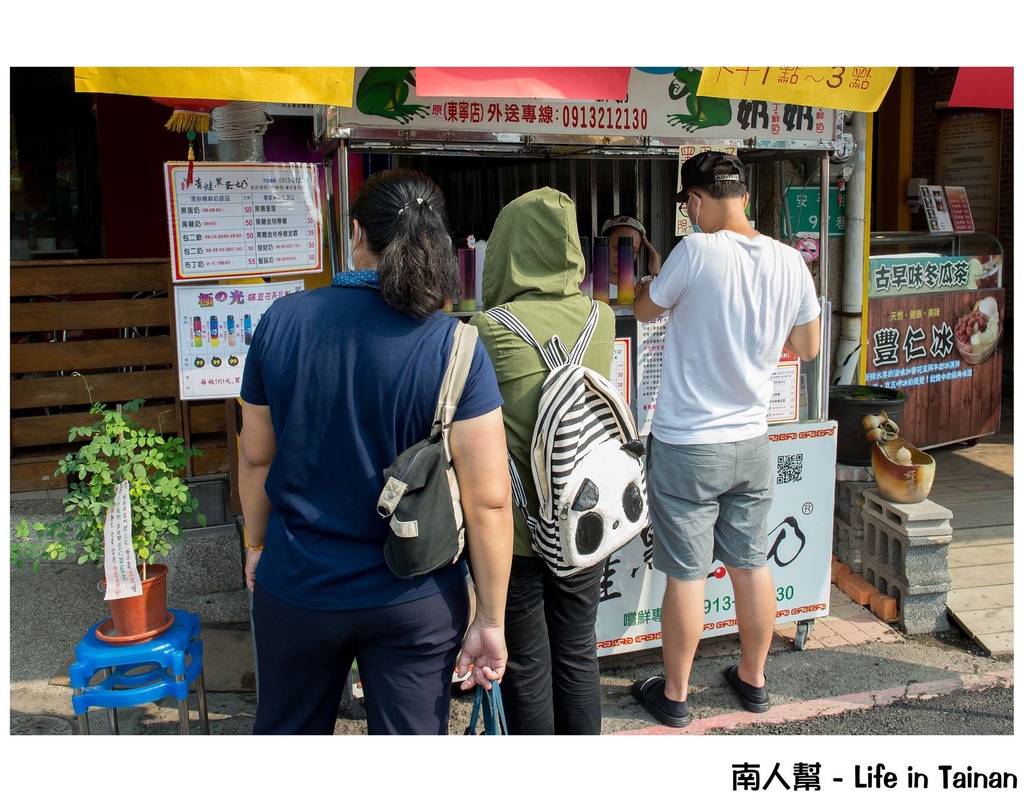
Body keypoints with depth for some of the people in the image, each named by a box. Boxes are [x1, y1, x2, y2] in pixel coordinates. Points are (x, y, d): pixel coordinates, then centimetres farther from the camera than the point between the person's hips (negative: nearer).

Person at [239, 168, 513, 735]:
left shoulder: (282, 321, -9)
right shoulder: (454, 346, -17)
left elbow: (255, 457, 1)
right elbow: (489, 499, -17)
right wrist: (491, 620, -6)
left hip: (297, 587, 2)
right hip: (416, 603, -2)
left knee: (285, 730, 25)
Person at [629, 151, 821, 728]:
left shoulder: (697, 251, -18)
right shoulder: (791, 263, -1)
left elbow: (645, 309, -1)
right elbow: (808, 348, 11)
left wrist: (654, 278, 19)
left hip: (686, 447, -5)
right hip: (752, 443, 5)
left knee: (686, 574, 6)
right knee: (752, 565, 17)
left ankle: (674, 694, 23)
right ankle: (754, 679, 34)